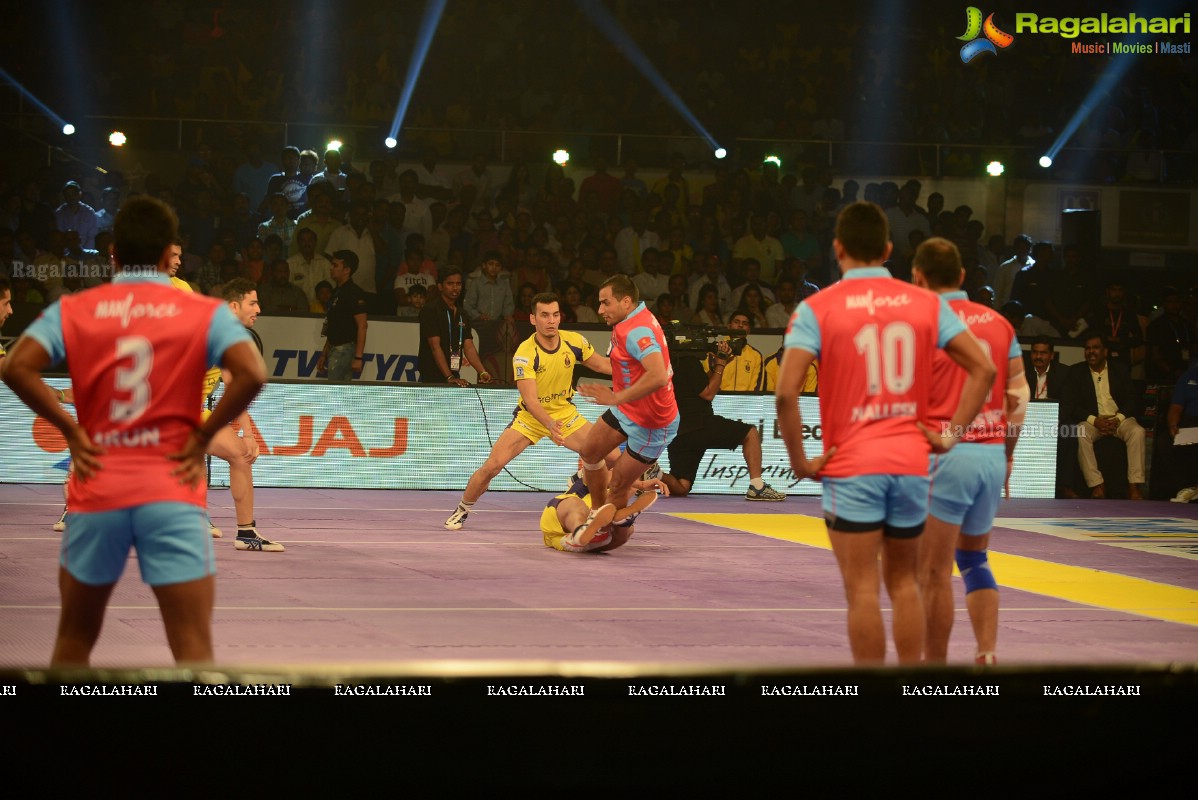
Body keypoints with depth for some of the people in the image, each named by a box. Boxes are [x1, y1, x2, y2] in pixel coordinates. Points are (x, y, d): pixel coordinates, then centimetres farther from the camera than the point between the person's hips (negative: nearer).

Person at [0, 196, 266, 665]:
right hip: (172, 494, -2)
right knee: (194, 653, -3)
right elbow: (251, 375, -15)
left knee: (73, 642, 18)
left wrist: (72, 432, -2)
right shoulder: (205, 314, 1)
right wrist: (202, 437, -4)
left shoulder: (73, 311, 5)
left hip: (96, 491, 2)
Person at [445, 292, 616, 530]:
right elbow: (530, 399, -33)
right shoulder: (524, 354, -25)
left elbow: (602, 365, 6)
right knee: (492, 466, -16)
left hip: (565, 413, 3)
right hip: (530, 417, -3)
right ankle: (462, 510, 9)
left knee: (613, 458, -10)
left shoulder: (574, 341, -13)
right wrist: (549, 424, -49)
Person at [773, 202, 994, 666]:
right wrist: (951, 433, 5)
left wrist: (799, 461, -6)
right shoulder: (927, 304, 6)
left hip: (851, 466, -3)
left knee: (863, 590, 0)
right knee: (903, 581, 16)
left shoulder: (817, 309, -5)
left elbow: (786, 392, -15)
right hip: (911, 460, 3)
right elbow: (984, 369, 3)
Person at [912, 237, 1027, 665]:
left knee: (935, 571, 2)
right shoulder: (998, 323, 9)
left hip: (945, 454, -6)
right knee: (974, 558, 19)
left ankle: (935, 666, 5)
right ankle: (988, 653, 6)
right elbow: (1019, 394, 9)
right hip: (992, 454, 6)